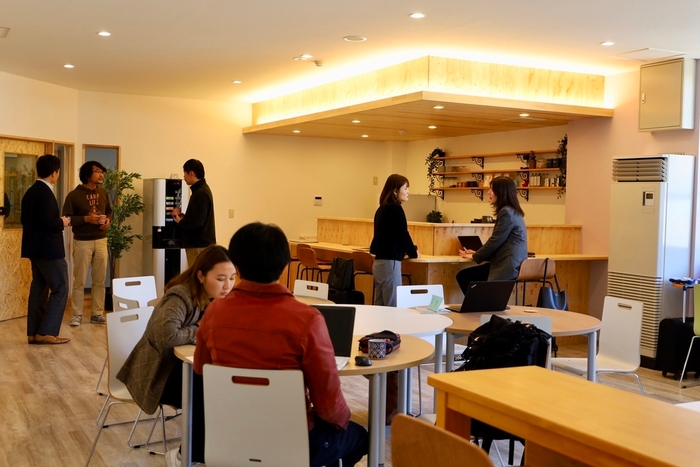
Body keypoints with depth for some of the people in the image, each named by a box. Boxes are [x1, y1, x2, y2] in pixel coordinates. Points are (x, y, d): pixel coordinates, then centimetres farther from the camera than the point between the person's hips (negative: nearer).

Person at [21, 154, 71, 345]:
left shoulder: (30, 192, 12)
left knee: (39, 289, 12)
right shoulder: (45, 193, -17)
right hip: (48, 249, -10)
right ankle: (46, 332, -3)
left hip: (35, 248, 10)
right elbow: (48, 222, -26)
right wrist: (63, 222, -6)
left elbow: (25, 220, 16)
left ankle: (34, 333, 14)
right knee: (60, 289, -3)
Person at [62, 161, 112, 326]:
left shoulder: (103, 193, 7)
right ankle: (77, 315, 10)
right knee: (80, 280, 1)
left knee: (99, 280, 7)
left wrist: (108, 220, -3)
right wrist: (86, 219, -20)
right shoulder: (74, 195, -8)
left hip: (101, 241, 5)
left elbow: (109, 211, 18)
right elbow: (67, 219, -9)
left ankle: (97, 314, 16)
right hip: (82, 242, -4)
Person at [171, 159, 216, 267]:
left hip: (199, 245, -10)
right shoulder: (201, 190, 14)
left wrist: (180, 221, -8)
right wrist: (183, 216, 5)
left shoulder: (201, 193, -17)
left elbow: (197, 222, -24)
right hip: (200, 243, 10)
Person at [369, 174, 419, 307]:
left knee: (380, 307, 10)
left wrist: (405, 250, 20)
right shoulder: (395, 209, -12)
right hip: (390, 263, -9)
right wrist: (413, 253, 8)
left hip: (379, 262, 9)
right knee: (392, 308, -5)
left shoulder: (382, 209, 13)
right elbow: (403, 235, -8)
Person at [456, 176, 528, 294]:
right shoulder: (511, 211, 19)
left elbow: (495, 241, -14)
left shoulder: (507, 212, -13)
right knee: (462, 275, 4)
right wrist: (477, 253, 14)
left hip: (508, 266, -10)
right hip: (510, 263, 10)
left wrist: (475, 256, 0)